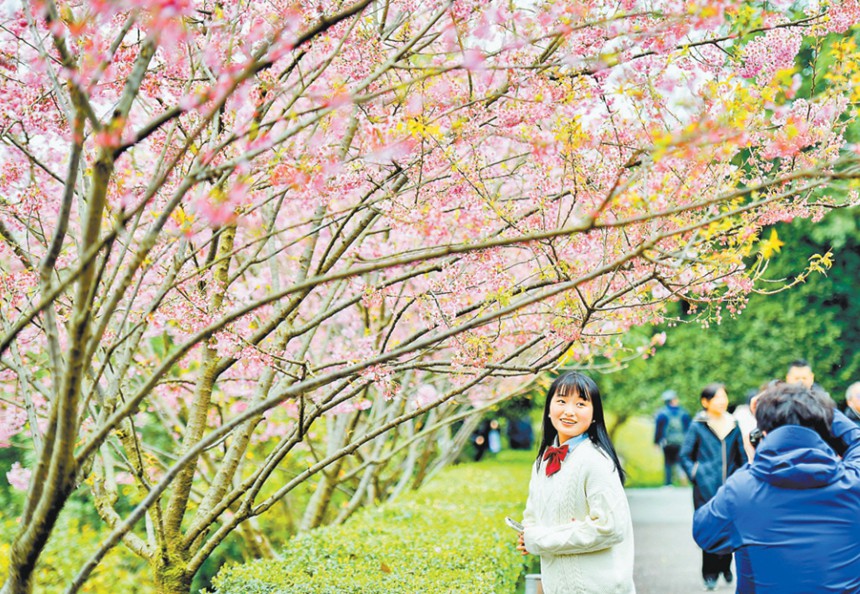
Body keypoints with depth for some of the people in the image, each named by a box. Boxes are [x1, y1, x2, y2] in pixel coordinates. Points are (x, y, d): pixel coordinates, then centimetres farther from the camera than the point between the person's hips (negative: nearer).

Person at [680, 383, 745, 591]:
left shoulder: (733, 425, 10)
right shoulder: (698, 425, -1)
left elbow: (742, 456, 17)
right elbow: (685, 455, 4)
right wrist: (695, 475, -4)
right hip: (706, 488, -3)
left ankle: (725, 567, 23)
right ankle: (710, 574, 10)